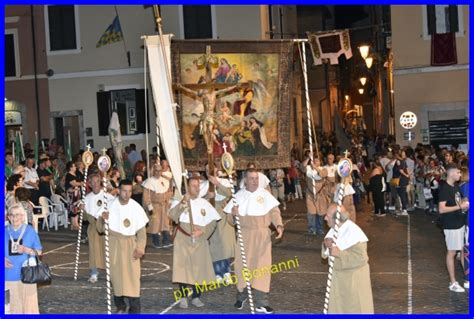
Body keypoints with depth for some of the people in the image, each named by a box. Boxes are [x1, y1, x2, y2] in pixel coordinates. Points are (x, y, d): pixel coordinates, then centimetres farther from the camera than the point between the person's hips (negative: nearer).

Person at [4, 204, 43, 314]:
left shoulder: (30, 231, 2)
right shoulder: (4, 231, 6)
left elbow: (39, 251, 5)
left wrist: (27, 250, -13)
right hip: (9, 276, 2)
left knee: (27, 302, -1)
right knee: (10, 304, 3)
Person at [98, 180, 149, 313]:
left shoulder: (136, 207, -7)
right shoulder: (110, 206, -4)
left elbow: (141, 230, -2)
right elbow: (101, 229, 0)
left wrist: (140, 248, -13)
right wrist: (102, 219, -21)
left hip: (130, 244, -2)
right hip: (114, 243, 2)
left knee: (132, 276, -10)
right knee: (116, 275, 8)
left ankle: (134, 310, -6)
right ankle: (120, 306, 25)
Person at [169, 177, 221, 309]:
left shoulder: (204, 203, 8)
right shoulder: (179, 201, 1)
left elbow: (212, 221, 6)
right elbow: (173, 215, -16)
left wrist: (202, 232, -9)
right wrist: (183, 203, -28)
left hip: (200, 240, 2)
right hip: (183, 239, -2)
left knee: (199, 268, 2)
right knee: (183, 267, -4)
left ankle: (196, 297, 14)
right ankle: (183, 297, 7)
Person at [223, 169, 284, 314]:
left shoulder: (264, 194, 3)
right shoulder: (239, 195, 4)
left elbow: (274, 211, -1)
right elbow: (230, 218, 5)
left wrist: (279, 225, -18)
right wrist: (233, 214, -19)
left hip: (263, 235, 0)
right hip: (245, 234, 0)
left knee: (262, 267, -3)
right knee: (242, 266, 5)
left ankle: (261, 303, 3)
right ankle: (241, 295, 30)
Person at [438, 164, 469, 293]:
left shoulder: (456, 186, 9)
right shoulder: (444, 188, -17)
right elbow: (441, 209, -23)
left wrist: (464, 204, 2)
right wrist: (460, 206, -22)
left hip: (460, 222, 8)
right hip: (451, 225, -8)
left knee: (460, 250, 14)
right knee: (451, 252, 0)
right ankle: (453, 283, 7)